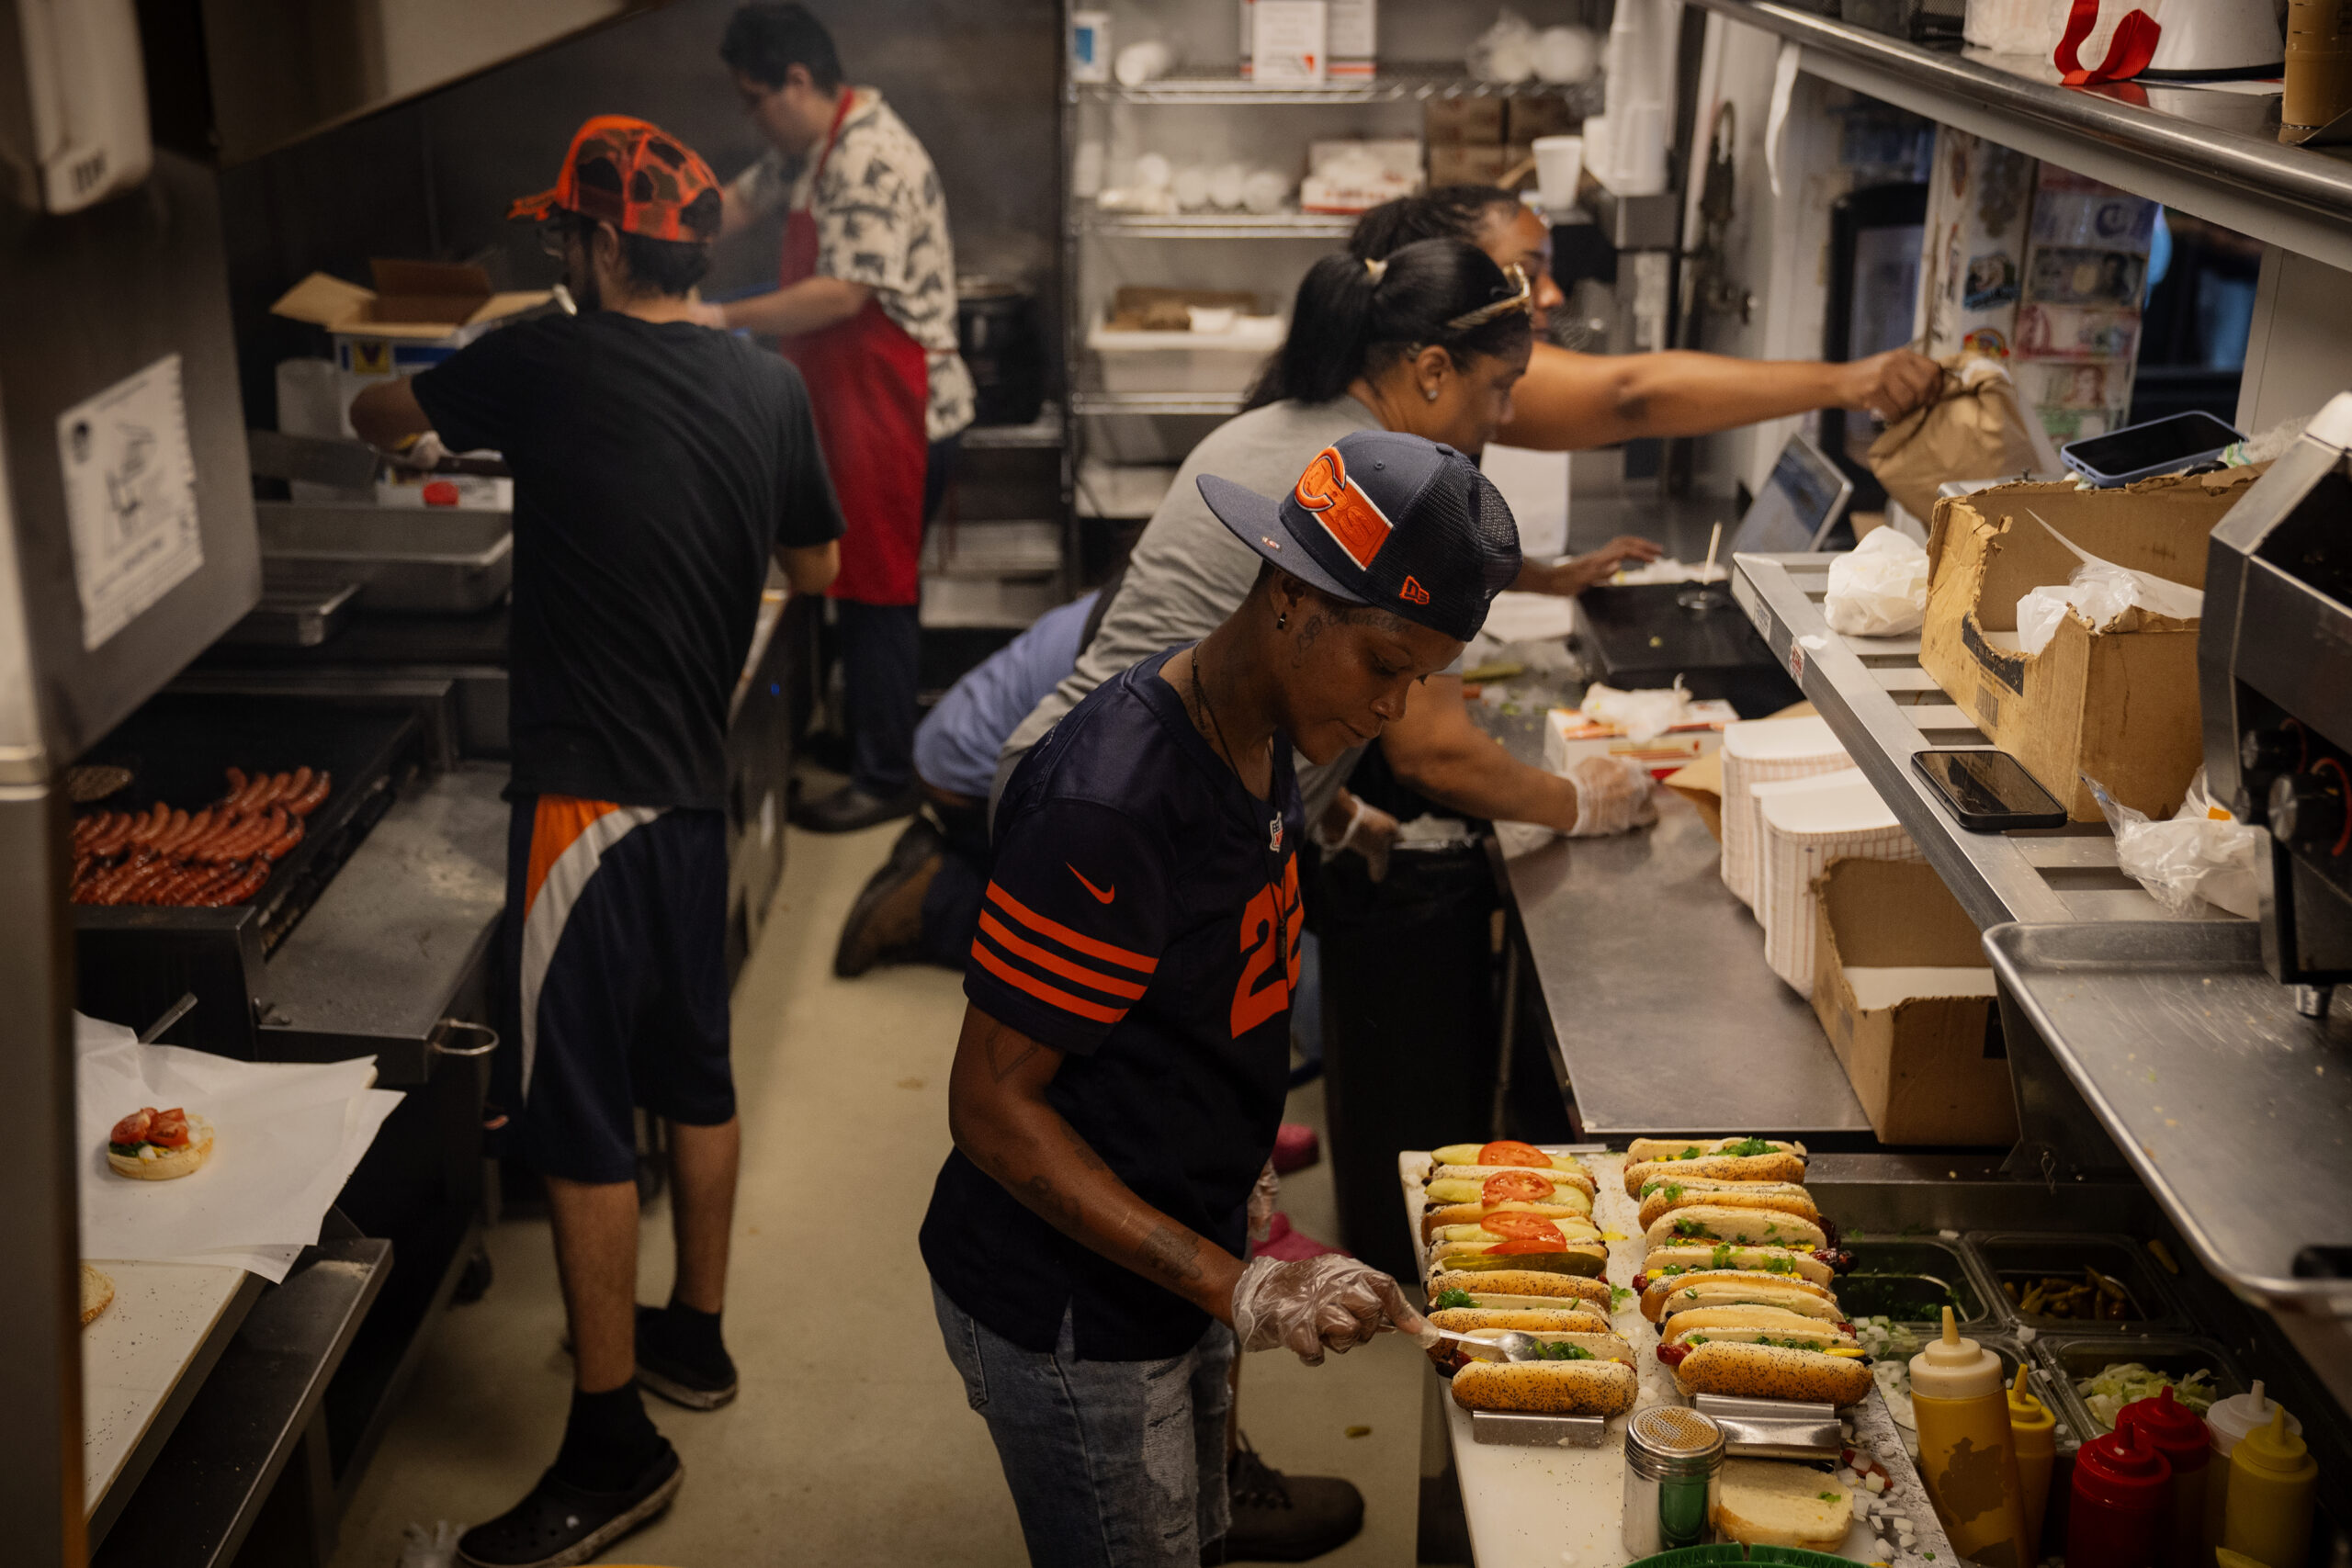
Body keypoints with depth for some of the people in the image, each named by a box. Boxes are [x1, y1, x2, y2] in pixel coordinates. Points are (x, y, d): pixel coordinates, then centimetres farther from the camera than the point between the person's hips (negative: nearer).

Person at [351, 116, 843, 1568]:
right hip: (699, 784, 7)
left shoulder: (547, 367, -11)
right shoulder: (771, 385, 1)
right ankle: (695, 1335, 37)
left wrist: (383, 404, 30)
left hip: (589, 796, -6)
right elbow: (817, 569, 15)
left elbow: (375, 416, 8)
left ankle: (614, 1444, 9)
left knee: (578, 1119, 1)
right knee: (695, 1074, 20)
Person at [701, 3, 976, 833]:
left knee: (875, 592, -1)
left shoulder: (873, 163, -23)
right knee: (858, 584, 19)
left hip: (897, 413, -10)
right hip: (851, 406, 10)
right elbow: (739, 201, 21)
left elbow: (842, 294, -28)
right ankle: (866, 730, 33)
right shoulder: (810, 149, 9)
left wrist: (722, 318, -23)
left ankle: (886, 779, 9)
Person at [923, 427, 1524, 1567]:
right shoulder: (1106, 805, -29)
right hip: (1068, 1320, -9)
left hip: (1176, 1276, 9)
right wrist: (1234, 1286, -29)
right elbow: (993, 1107, -26)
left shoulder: (1258, 735, 0)